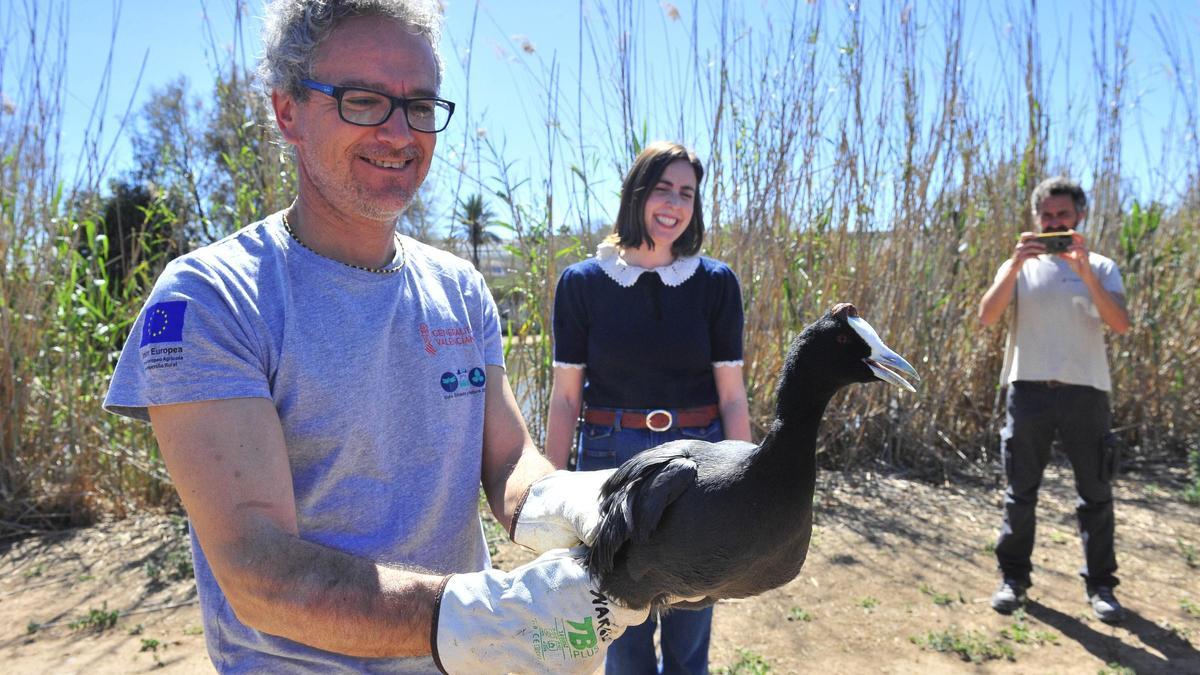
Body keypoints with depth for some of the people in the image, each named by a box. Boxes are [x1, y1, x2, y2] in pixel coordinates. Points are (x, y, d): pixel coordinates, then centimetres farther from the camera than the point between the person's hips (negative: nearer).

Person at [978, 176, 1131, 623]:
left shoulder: (1101, 268, 8)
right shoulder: (1020, 266, 8)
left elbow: (1120, 324, -8)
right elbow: (987, 317, -7)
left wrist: (1084, 270, -18)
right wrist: (1016, 265, -16)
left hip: (1085, 391, 0)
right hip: (1030, 390, 0)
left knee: (1095, 494, 7)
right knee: (1020, 492, 6)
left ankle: (1100, 584, 20)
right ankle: (1014, 577, 16)